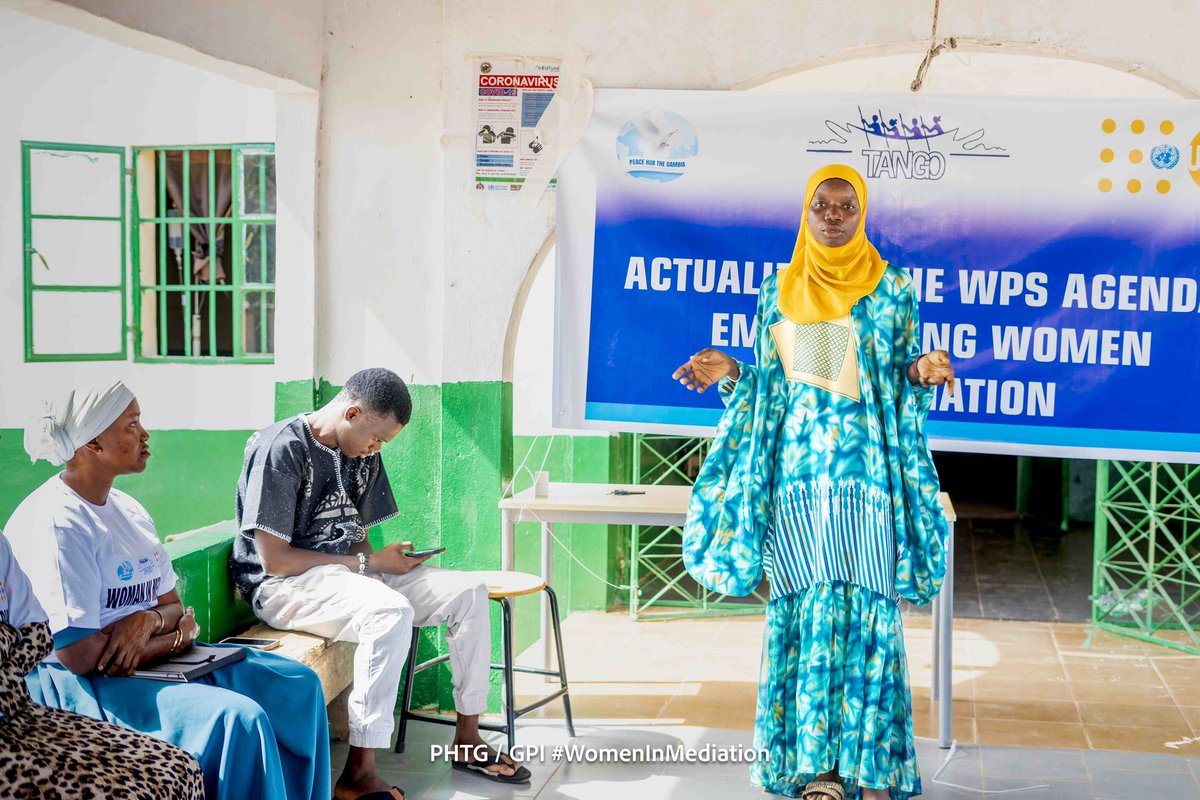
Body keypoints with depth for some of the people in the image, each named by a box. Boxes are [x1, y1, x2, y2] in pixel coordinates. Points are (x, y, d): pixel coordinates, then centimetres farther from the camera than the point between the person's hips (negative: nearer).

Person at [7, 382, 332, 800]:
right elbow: (79, 654, -23)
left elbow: (173, 604, 13)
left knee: (298, 684, 2)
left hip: (151, 659, 9)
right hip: (81, 686, -9)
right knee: (238, 717, -28)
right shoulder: (54, 523, -18)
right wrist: (177, 633, -9)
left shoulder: (128, 510, 11)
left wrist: (149, 620, -12)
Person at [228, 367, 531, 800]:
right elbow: (274, 559, -19)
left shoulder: (361, 454, 9)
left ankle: (466, 739, 4)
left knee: (468, 592, -5)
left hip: (347, 571, 8)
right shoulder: (281, 448, -16)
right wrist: (368, 562, -16)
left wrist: (380, 558, -9)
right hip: (283, 585, -8)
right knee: (391, 613, -36)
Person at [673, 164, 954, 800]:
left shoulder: (892, 290, 7)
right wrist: (729, 374, 0)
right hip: (794, 468, 2)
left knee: (864, 602, -7)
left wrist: (922, 371, -12)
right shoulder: (778, 292, 14)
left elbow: (903, 381, 8)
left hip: (863, 469, -2)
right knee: (803, 607, -1)